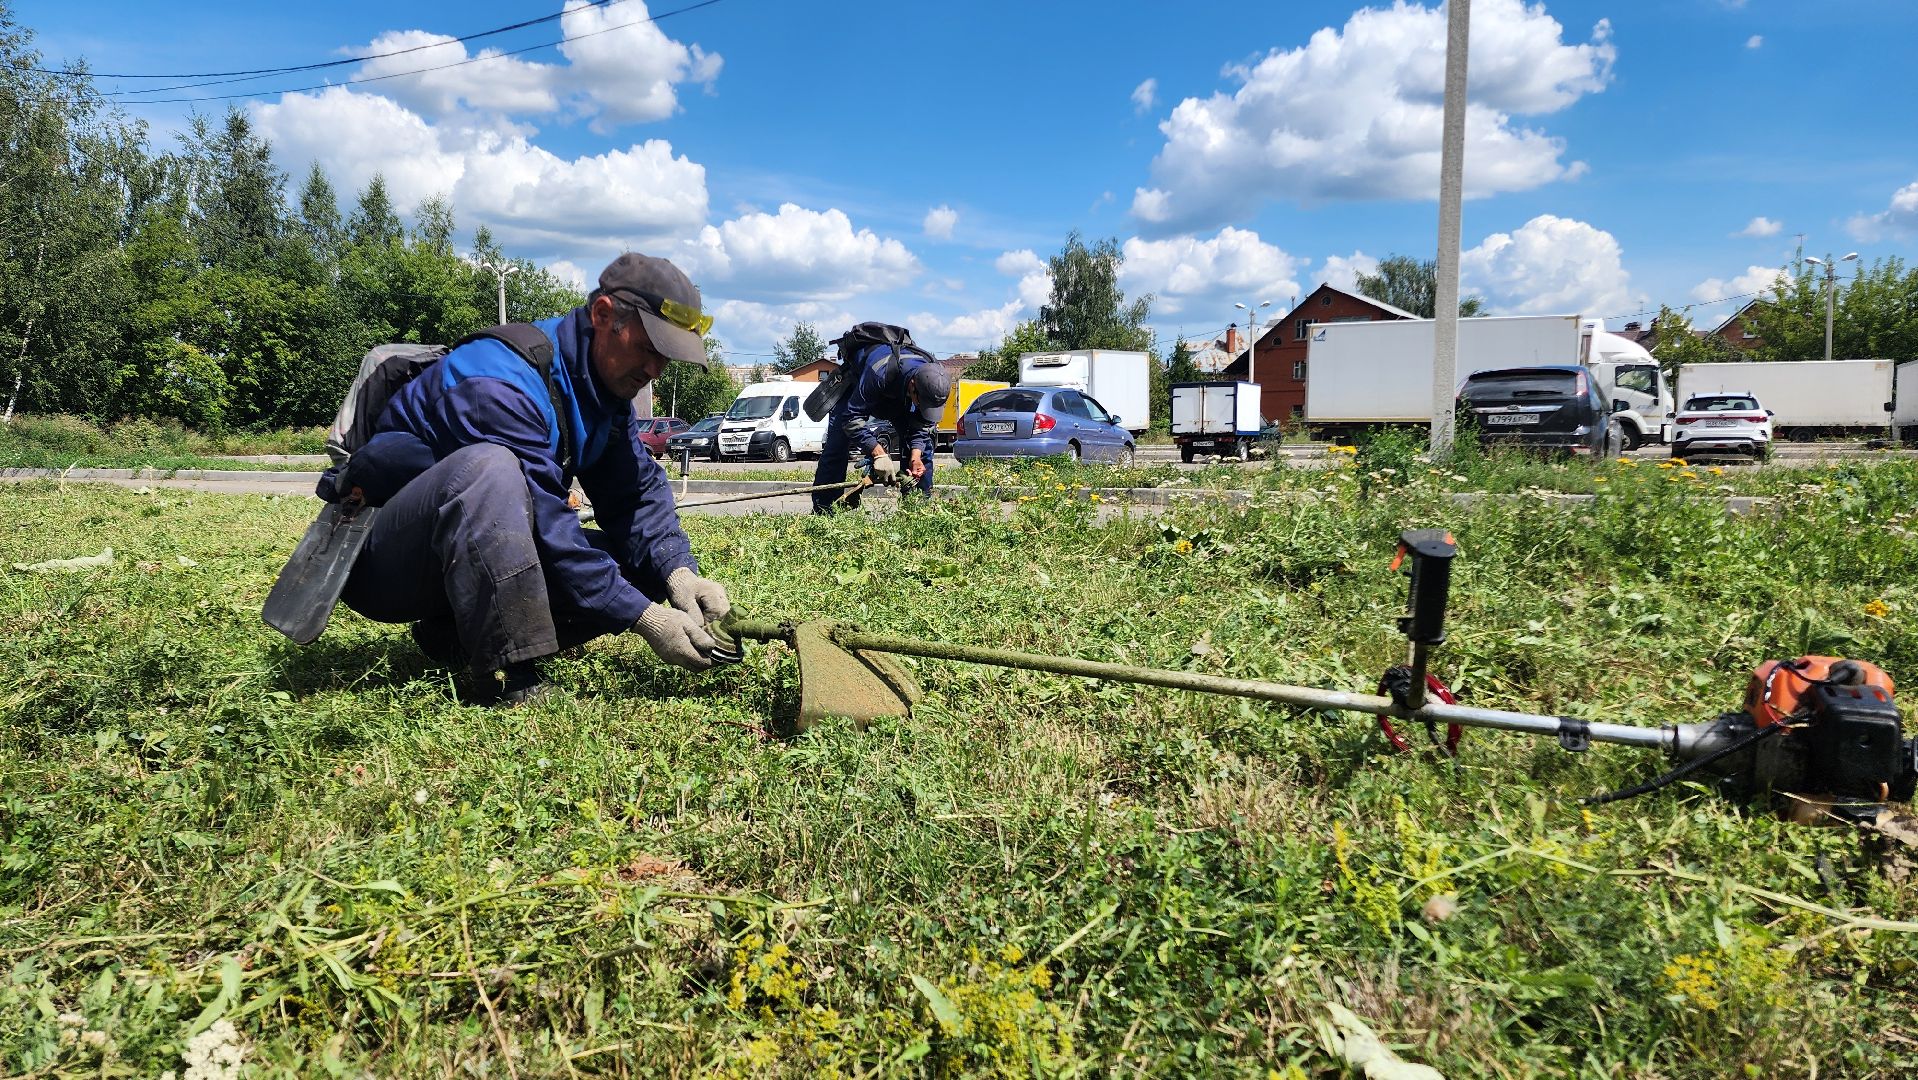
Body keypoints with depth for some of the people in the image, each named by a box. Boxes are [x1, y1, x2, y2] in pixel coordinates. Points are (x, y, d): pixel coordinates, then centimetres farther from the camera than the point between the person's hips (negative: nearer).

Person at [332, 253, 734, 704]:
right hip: (380, 560, -8)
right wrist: (642, 617, -34)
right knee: (491, 467, -37)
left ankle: (455, 636, -4)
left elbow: (639, 492, -4)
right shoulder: (502, 383, -26)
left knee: (647, 566, -5)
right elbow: (544, 527, -31)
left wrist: (679, 571, -22)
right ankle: (510, 682, -36)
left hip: (491, 559, 8)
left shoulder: (605, 384, 1)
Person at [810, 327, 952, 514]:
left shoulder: (934, 381, -32)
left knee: (923, 446, -9)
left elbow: (923, 423, -18)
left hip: (898, 391, 4)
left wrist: (916, 456, -35)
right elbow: (852, 416, -41)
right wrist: (878, 453, -48)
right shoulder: (880, 372, -47)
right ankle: (822, 511, -12)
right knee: (836, 445, -15)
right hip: (856, 382, -4)